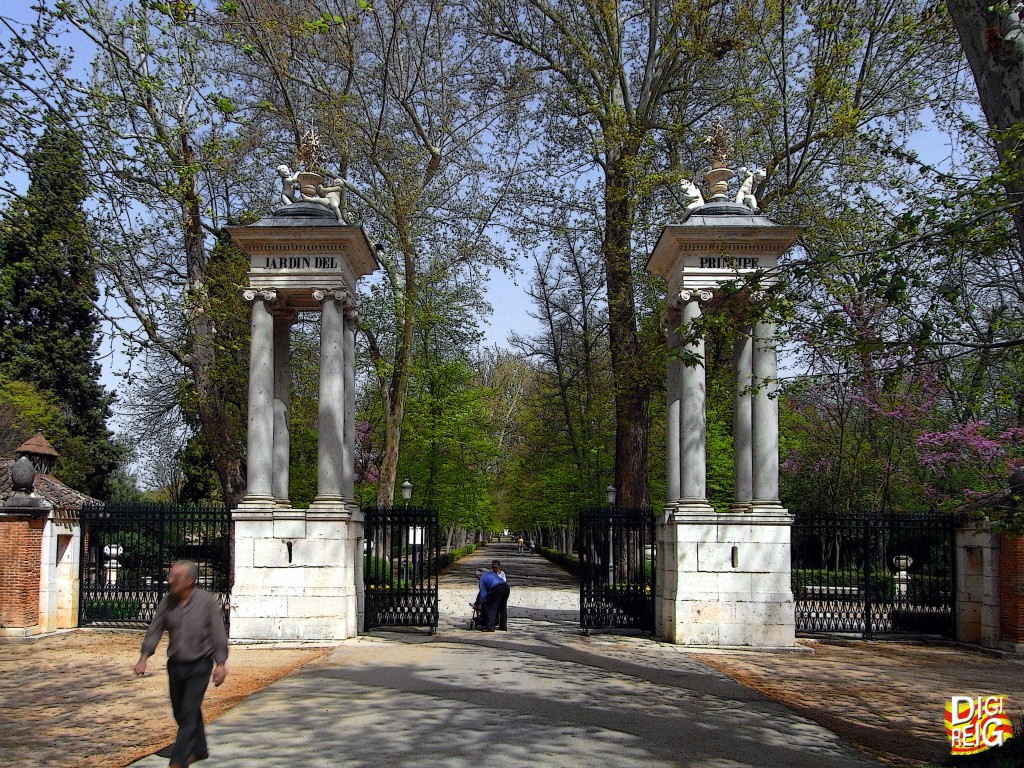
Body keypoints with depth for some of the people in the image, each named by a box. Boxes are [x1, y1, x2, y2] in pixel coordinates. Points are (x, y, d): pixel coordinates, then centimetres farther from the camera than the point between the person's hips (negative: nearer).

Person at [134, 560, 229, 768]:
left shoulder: (208, 601, -13)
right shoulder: (167, 602, -2)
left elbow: (218, 634, -13)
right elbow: (155, 630, 0)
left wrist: (221, 664, -19)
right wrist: (144, 657, -11)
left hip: (199, 666, -5)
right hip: (175, 665, 5)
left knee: (188, 712, -9)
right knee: (180, 712, 16)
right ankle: (199, 750, 35)